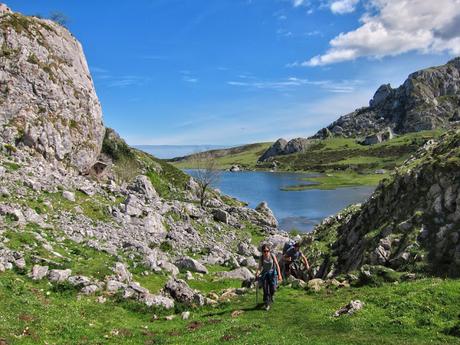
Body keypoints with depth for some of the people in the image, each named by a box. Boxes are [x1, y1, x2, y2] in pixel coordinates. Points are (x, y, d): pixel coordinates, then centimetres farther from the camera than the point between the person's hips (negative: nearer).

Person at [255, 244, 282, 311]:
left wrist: (279, 275, -13)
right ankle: (267, 304, 3)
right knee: (265, 289, -8)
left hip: (272, 273, 0)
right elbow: (259, 268, -2)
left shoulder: (272, 256, -7)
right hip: (264, 273, 1)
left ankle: (271, 296, 29)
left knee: (273, 289, -6)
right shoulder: (261, 258, -4)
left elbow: (277, 265, -6)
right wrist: (257, 273, -22)